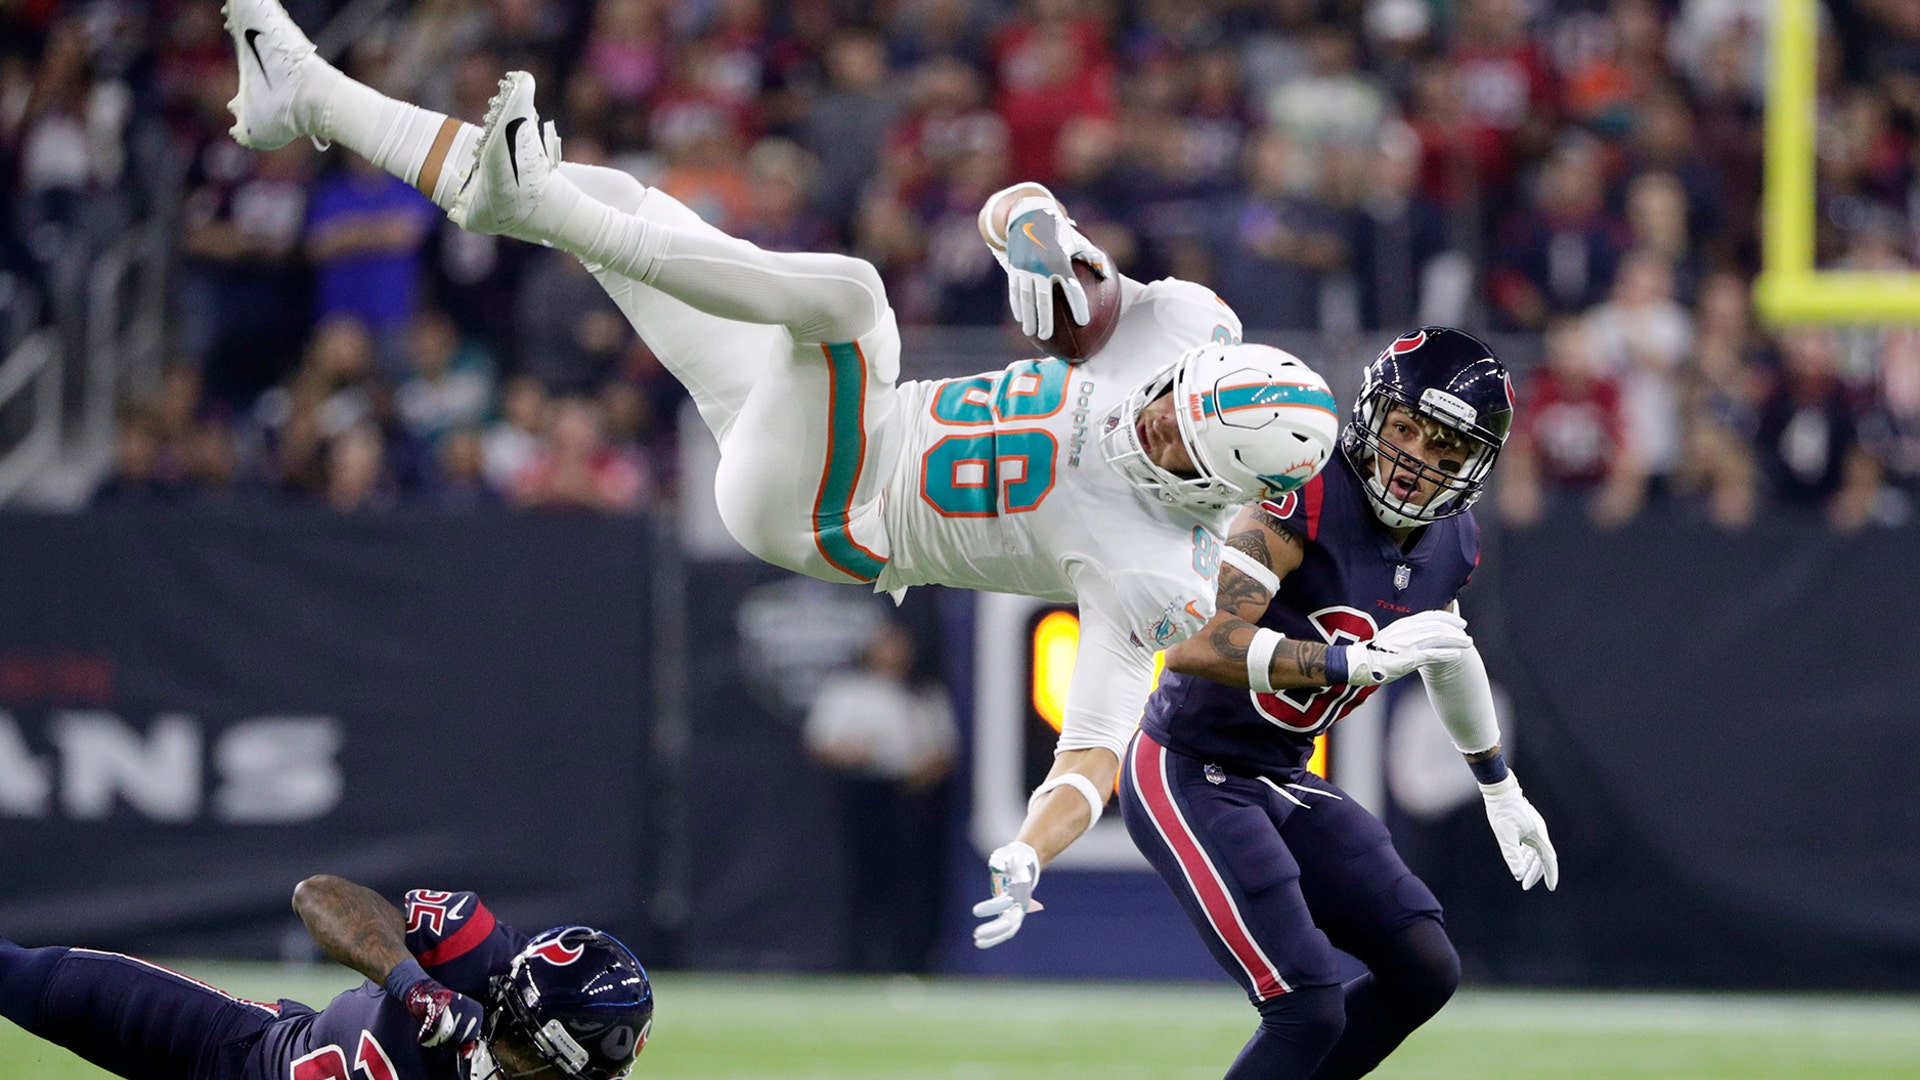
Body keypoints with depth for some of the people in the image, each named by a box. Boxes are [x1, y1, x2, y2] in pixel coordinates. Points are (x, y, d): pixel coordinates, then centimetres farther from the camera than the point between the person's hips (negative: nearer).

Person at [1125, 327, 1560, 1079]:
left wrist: (1501, 790, 35)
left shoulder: (1451, 545, 2)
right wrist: (1362, 659, -38)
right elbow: (1192, 645, -34)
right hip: (1188, 778, -9)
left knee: (1424, 973, 7)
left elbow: (1451, 659, 25)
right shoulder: (1305, 501, -24)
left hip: (1283, 783, 9)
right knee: (1309, 1010, -17)